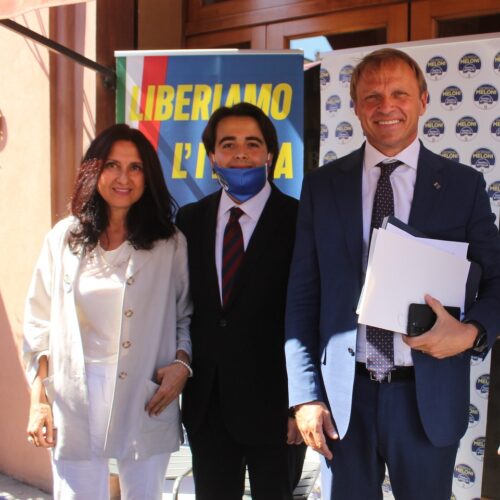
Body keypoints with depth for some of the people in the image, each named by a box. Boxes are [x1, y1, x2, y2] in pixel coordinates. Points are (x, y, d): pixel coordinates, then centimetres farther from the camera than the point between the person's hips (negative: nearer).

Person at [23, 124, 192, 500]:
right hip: (75, 405, 0)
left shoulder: (170, 243, 1)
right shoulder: (64, 238, 2)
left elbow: (186, 316, 7)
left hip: (147, 402, 0)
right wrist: (38, 401, 2)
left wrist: (182, 362, -11)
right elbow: (40, 323, 5)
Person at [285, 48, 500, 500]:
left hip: (429, 397, 0)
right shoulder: (323, 186, 3)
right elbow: (302, 296, 2)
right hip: (344, 395, 1)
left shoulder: (464, 185, 1)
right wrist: (305, 395, -3)